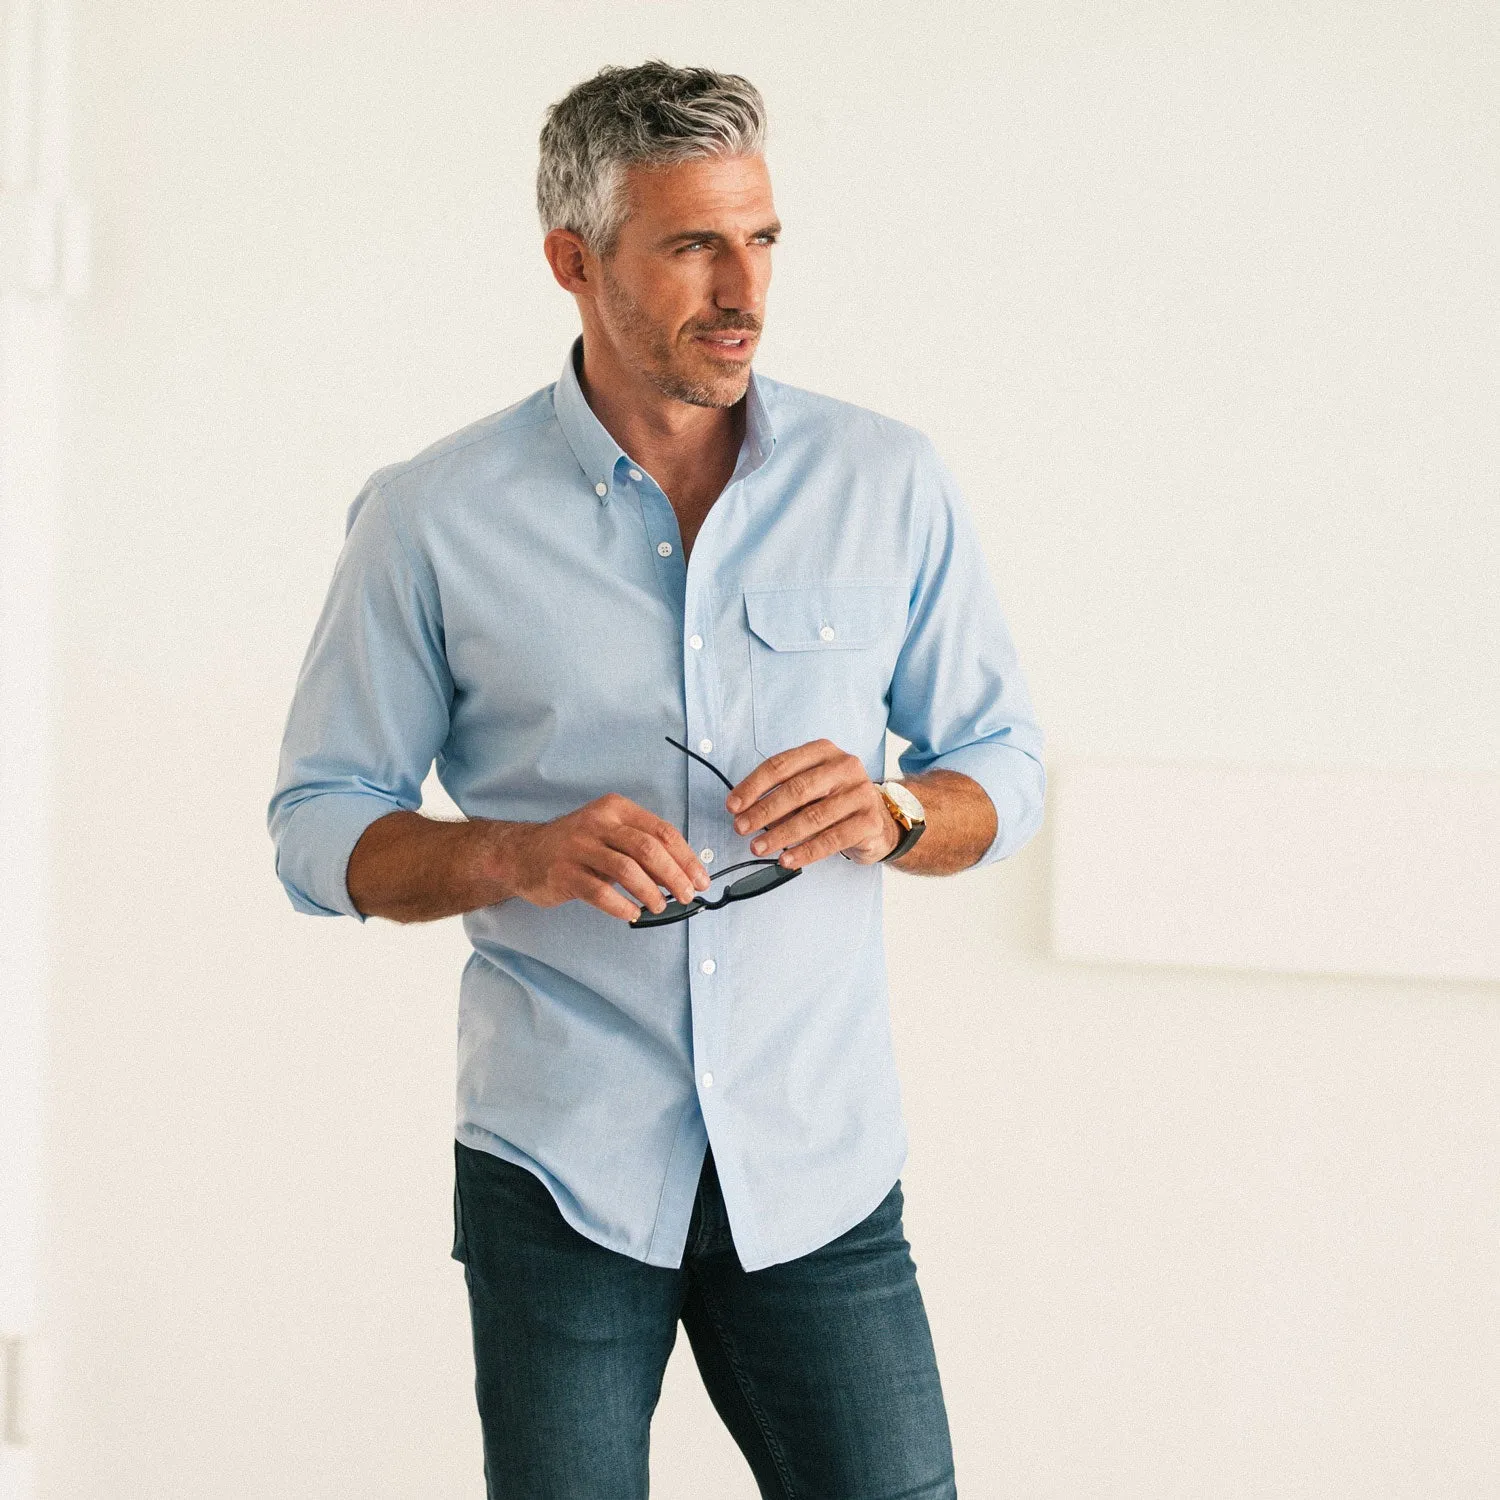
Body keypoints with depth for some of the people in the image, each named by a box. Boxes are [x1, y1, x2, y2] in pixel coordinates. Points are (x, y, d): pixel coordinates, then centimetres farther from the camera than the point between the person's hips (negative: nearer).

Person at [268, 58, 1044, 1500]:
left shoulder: (890, 484, 3)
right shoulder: (433, 518, -2)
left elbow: (1001, 767, 10)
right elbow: (317, 826, 2)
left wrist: (889, 810, -13)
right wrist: (521, 855, -17)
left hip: (819, 1165, 1)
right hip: (557, 1165, -1)